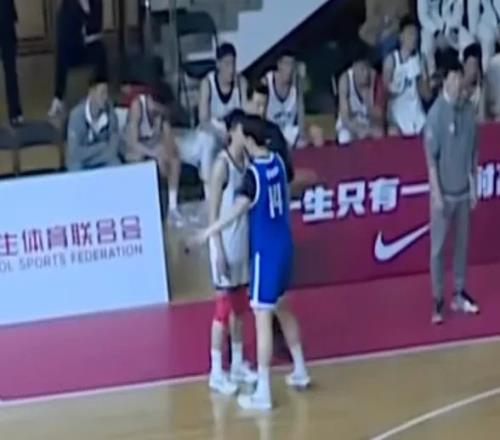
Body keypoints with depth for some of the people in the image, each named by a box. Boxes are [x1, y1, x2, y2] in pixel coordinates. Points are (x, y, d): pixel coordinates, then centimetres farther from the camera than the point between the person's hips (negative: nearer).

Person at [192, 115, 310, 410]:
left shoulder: (253, 173, -19)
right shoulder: (277, 161, 4)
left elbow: (238, 211, -25)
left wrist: (210, 232, -19)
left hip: (265, 251, -8)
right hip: (284, 245, 8)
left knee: (263, 318, -5)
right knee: (282, 308, 24)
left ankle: (263, 393, -4)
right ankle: (300, 371, 36)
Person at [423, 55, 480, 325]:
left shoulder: (468, 110, 1)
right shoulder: (436, 113, -14)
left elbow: (473, 152, 9)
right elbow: (431, 158, -12)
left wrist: (473, 186, 8)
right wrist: (436, 193, -14)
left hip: (463, 190, 5)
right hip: (444, 192, -5)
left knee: (462, 244, 13)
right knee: (438, 247, 3)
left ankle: (459, 294, 25)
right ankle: (437, 299, 11)